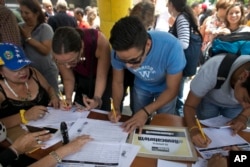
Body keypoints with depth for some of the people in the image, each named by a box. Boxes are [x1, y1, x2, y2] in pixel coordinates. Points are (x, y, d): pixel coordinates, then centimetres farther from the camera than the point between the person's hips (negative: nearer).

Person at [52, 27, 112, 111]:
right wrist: (68, 99, -29)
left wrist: (97, 99, -40)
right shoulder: (60, 53, -29)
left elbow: (102, 76, -27)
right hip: (81, 77, 2)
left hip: (105, 75, -2)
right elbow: (68, 79, -14)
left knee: (102, 109, -6)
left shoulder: (99, 42, -38)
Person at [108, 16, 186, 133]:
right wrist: (116, 109, -27)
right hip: (141, 87, 2)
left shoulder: (171, 47, -39)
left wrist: (146, 112, -34)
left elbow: (172, 89, -26)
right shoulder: (120, 51, -31)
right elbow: (117, 82, -12)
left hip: (165, 88, -2)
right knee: (137, 126, 14)